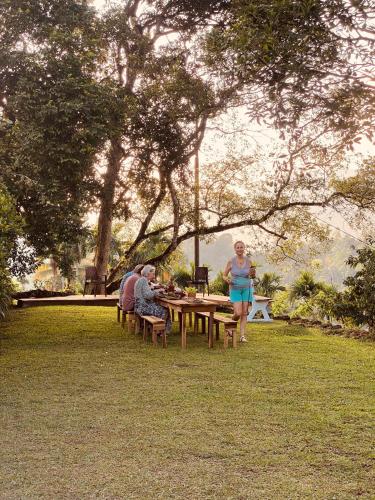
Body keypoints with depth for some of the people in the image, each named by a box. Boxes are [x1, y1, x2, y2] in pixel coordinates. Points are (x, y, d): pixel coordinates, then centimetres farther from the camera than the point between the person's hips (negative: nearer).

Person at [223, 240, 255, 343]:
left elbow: (251, 275, 10)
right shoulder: (231, 261, -7)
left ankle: (242, 335, 6)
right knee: (238, 313, -11)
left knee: (244, 313, 0)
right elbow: (224, 275, 2)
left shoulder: (248, 261, -2)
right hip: (235, 289, -2)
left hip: (246, 289, 2)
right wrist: (227, 280, -21)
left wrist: (251, 274, -14)